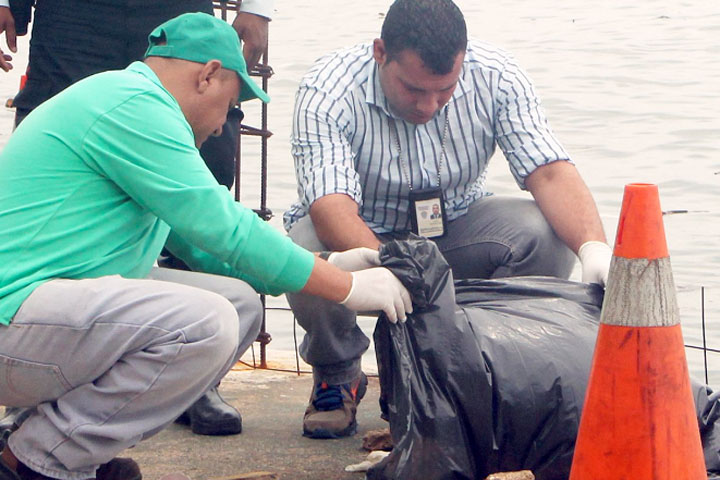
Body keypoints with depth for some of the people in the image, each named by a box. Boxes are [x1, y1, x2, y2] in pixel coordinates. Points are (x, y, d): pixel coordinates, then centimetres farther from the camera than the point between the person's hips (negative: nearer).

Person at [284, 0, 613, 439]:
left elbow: (550, 173, -25)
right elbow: (331, 207, -39)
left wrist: (594, 247, -45)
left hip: (454, 230, 2)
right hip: (362, 236, -2)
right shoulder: (327, 93, -27)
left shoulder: (496, 77, -18)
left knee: (550, 235, -25)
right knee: (311, 250, -37)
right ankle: (336, 375, -4)